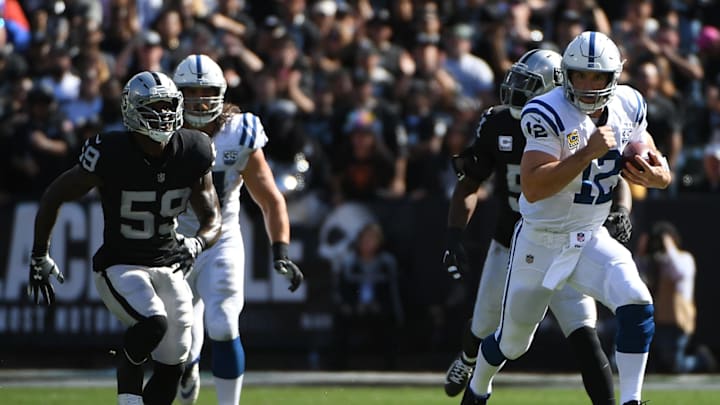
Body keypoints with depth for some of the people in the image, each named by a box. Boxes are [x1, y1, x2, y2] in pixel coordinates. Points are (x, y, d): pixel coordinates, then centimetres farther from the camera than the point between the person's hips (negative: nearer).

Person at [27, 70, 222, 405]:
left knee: (171, 366, 3)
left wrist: (196, 245, -23)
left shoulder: (192, 154, -8)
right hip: (119, 267, -5)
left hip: (167, 266, 5)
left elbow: (213, 220, 0)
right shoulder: (111, 155, -19)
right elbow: (53, 198, -7)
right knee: (153, 323, -32)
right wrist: (39, 258, -3)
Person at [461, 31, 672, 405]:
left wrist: (658, 175, -17)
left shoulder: (627, 107, -6)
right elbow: (532, 189, -31)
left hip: (591, 240, 3)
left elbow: (654, 162, 8)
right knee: (512, 341, 12)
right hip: (540, 243, -3)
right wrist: (588, 153, -37)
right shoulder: (548, 114, -23)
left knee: (637, 306, -23)